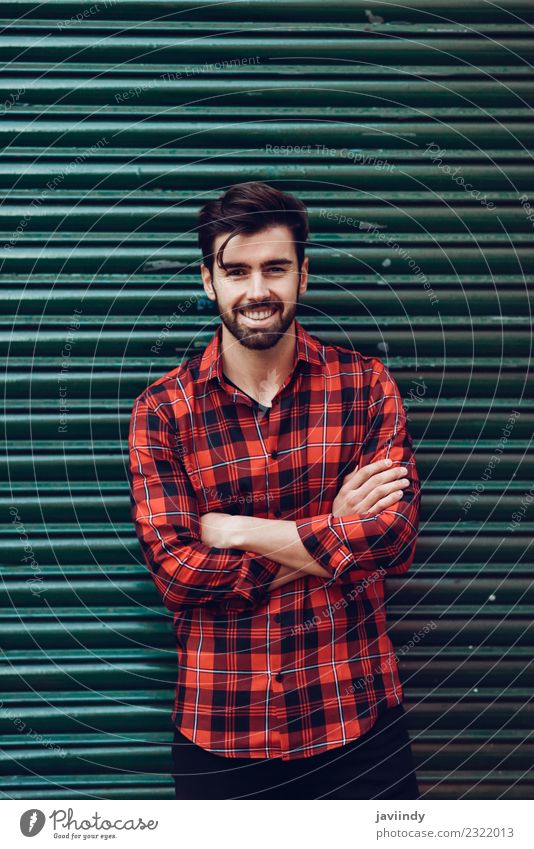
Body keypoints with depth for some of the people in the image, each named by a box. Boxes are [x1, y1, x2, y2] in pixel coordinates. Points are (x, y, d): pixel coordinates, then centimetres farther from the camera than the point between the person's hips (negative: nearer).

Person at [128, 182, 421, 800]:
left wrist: (238, 530, -14)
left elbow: (396, 538, -12)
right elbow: (174, 571, -12)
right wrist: (332, 538, -13)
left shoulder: (365, 385, -3)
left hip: (357, 718, 1)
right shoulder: (162, 411, -4)